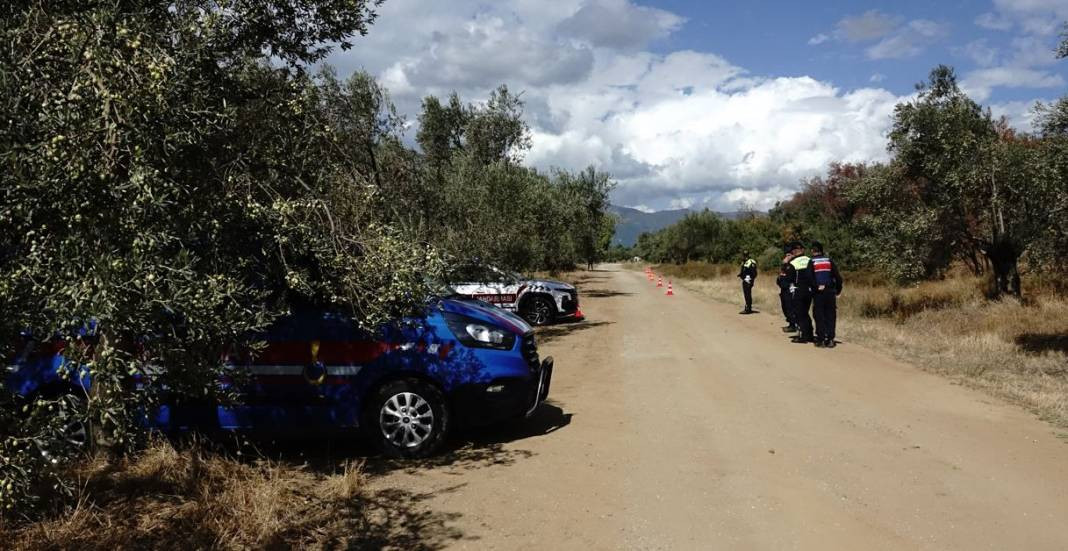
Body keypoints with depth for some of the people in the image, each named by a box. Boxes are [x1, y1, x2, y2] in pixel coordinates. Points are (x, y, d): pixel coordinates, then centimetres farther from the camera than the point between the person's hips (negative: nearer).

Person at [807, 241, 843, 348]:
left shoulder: (812, 262, -2)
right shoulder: (829, 260, 5)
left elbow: (810, 278, -12)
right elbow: (837, 276, 2)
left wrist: (815, 287, -3)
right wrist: (838, 290, 10)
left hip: (818, 292, -2)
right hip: (830, 291, 2)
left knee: (819, 316, 3)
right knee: (830, 316, 8)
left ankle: (821, 339, 2)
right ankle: (830, 339, 5)